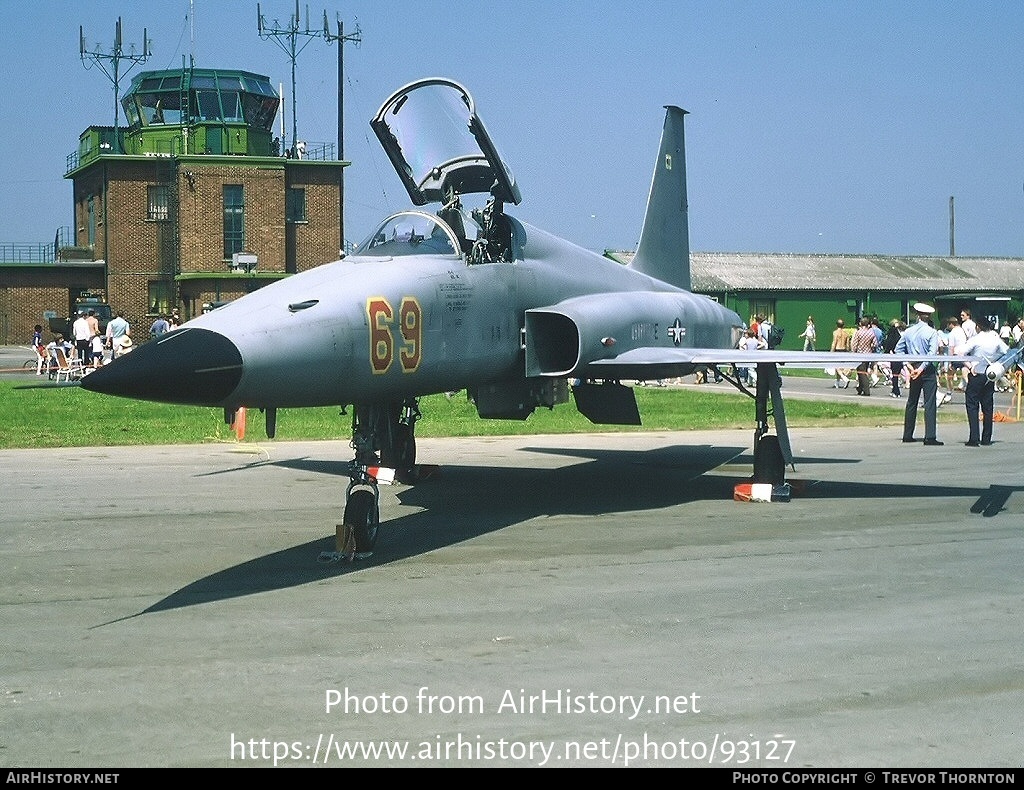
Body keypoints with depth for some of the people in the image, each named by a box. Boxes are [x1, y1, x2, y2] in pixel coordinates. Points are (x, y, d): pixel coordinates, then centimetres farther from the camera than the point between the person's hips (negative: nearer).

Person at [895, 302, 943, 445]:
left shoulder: (908, 332, 5)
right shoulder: (932, 332, -8)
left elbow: (899, 350, 6)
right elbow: (932, 353, -17)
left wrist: (909, 365, 2)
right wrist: (922, 368, -16)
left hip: (913, 368, 5)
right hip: (928, 369, -5)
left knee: (911, 402, 14)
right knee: (929, 403, -6)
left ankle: (907, 435, 16)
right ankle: (930, 437, -12)